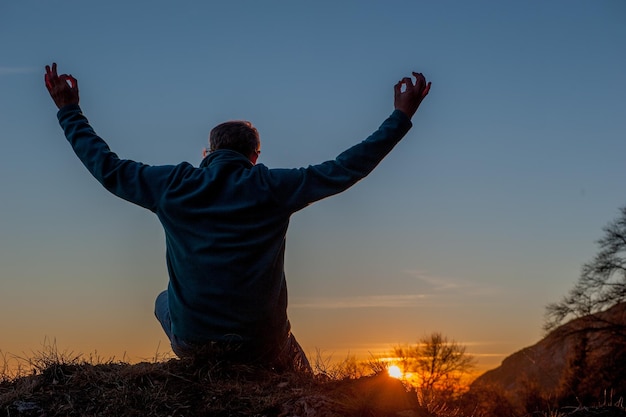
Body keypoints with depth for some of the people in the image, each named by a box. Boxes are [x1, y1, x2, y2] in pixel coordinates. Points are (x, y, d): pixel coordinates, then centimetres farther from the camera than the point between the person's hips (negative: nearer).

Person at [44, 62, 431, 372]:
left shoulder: (173, 185, -3)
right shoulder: (272, 188, -7)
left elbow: (107, 166, 10)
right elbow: (346, 168, -4)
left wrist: (69, 110, 23)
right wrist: (401, 117, 4)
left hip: (190, 341, 1)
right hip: (260, 345, -1)